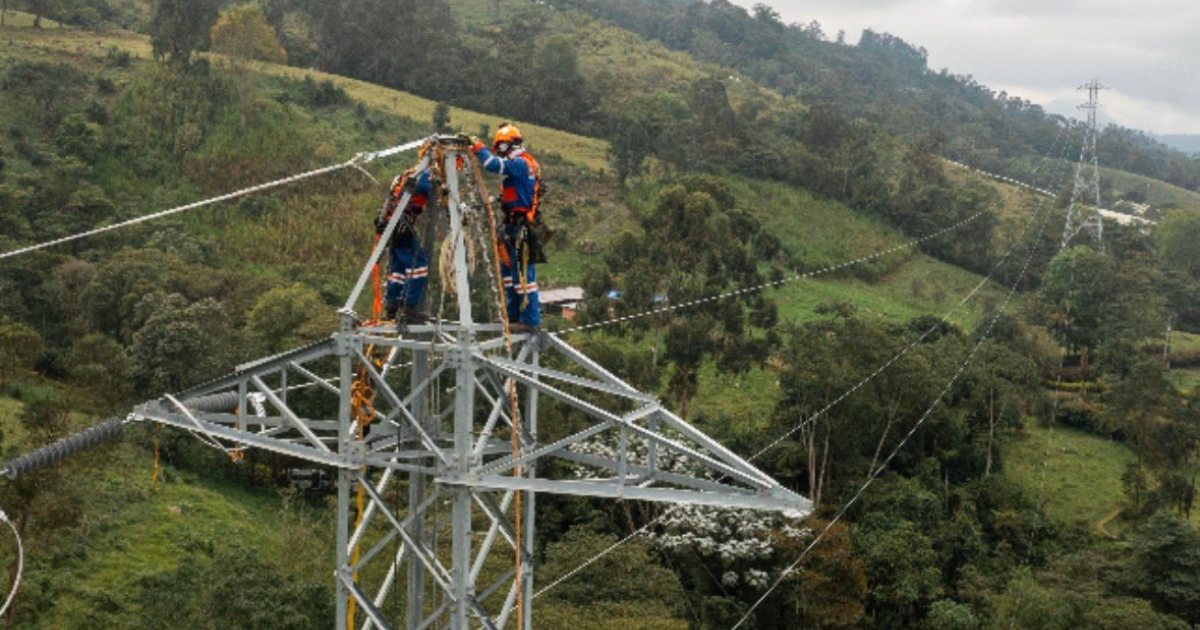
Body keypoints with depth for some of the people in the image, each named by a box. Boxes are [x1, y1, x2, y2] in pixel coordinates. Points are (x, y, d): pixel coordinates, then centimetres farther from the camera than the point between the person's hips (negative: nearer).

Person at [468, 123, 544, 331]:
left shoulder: (519, 162, -15)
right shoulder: (526, 162, 17)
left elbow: (493, 164, -30)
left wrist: (477, 146, -16)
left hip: (519, 226, -11)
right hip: (517, 226, 11)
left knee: (523, 273, -8)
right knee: (508, 268, 17)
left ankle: (530, 320, -5)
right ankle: (514, 315, 24)